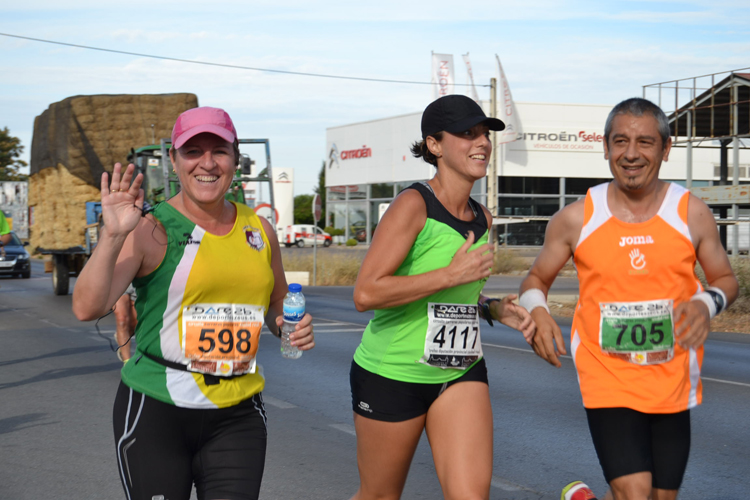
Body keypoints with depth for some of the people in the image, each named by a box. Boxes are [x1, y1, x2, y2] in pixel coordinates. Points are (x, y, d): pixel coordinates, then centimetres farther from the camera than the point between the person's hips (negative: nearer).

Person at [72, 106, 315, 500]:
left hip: (237, 415, 4)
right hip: (155, 411, -3)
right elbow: (87, 308, -18)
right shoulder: (150, 230, -7)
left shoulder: (258, 230, 8)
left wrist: (292, 327, 3)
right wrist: (112, 235, -29)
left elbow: (277, 303, 24)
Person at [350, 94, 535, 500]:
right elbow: (365, 294, -24)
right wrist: (453, 274, -23)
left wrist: (496, 310, 3)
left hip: (461, 373, 6)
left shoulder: (482, 219, 7)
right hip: (392, 374, -5)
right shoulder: (413, 204, -15)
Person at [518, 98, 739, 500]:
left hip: (673, 385, 3)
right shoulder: (577, 219, -4)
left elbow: (726, 279, 9)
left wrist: (708, 303, -13)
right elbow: (536, 279, 8)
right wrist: (536, 310, -14)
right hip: (607, 380, -3)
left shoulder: (691, 213, -2)